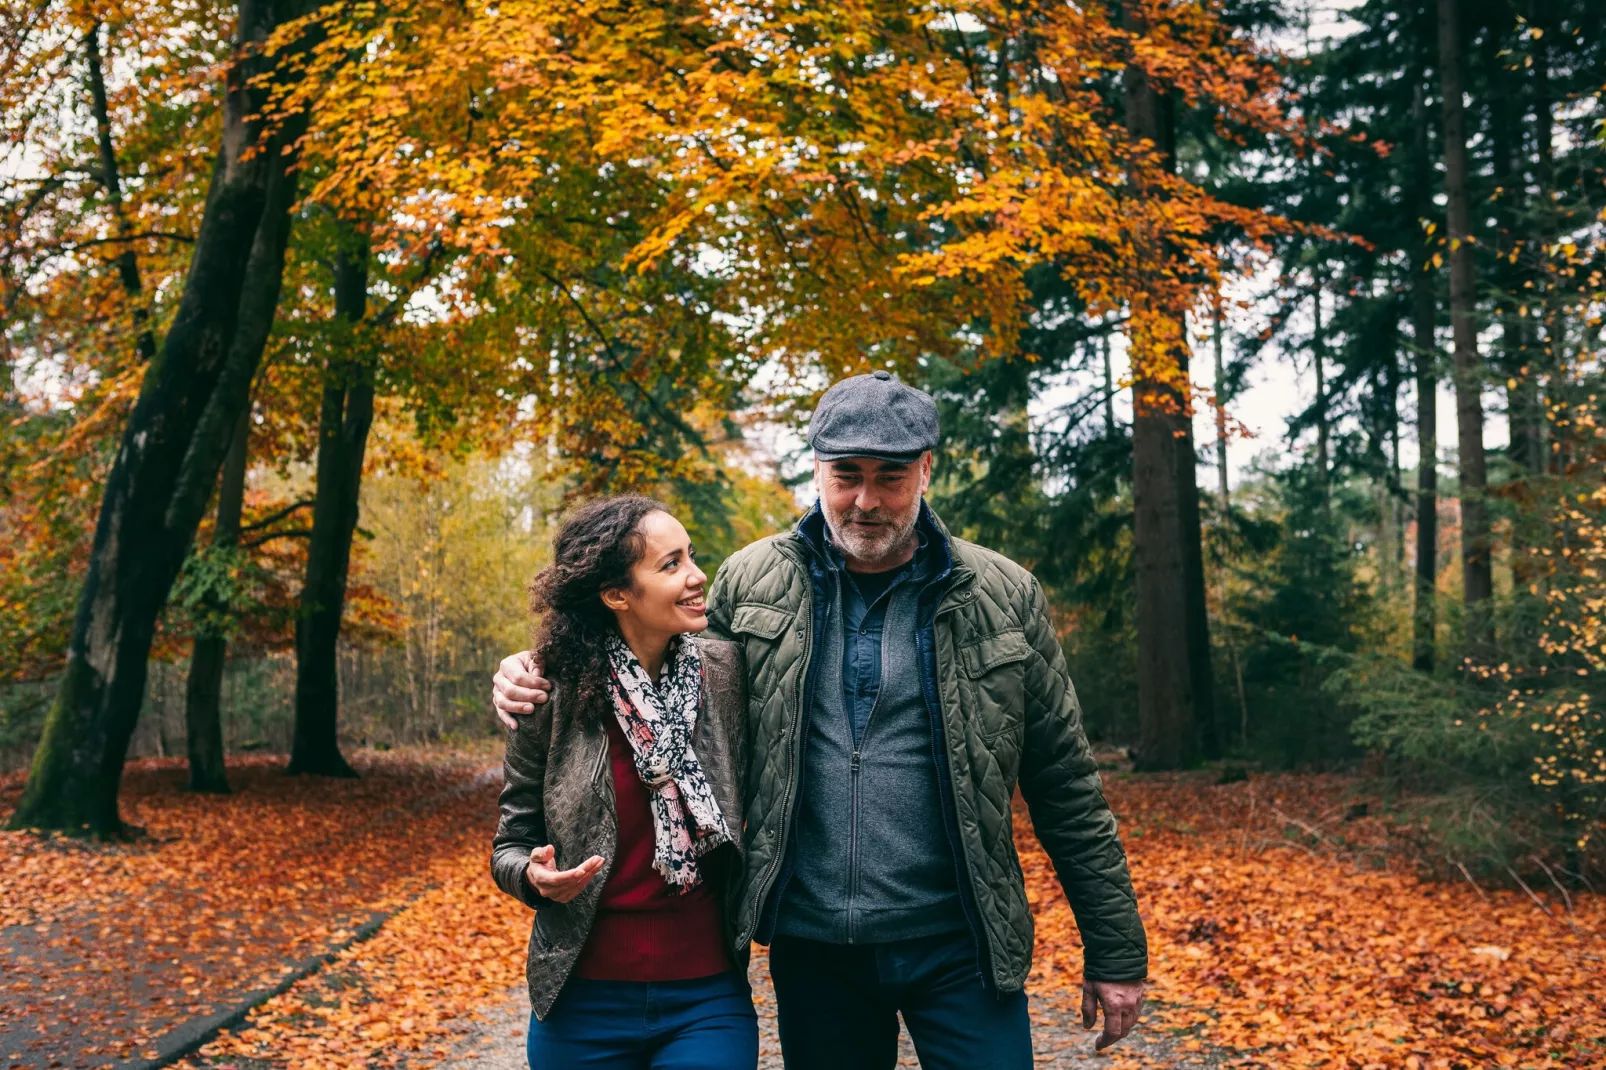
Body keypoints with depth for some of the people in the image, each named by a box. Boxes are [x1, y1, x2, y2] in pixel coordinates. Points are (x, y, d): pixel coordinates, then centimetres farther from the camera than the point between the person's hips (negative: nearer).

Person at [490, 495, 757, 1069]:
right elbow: (511, 845, 2)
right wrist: (536, 877, -18)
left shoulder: (728, 674, -6)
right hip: (584, 1003, 0)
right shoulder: (555, 698, -8)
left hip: (708, 1000, 0)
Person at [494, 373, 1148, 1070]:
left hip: (956, 948, -1)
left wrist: (1116, 953, 2)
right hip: (811, 949, 2)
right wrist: (542, 674, -3)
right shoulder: (750, 582, 1)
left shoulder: (1002, 597, -2)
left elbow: (1066, 788, 2)